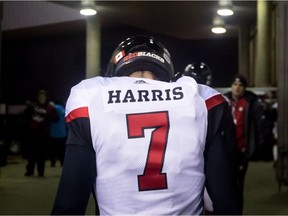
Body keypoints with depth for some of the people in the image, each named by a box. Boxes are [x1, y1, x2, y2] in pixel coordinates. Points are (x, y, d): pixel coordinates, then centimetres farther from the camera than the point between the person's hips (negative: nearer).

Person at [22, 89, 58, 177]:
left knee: (41, 153, -2)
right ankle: (30, 170, 18)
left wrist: (45, 115, -20)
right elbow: (25, 115, 7)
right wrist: (29, 108, -10)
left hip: (43, 133, -3)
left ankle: (41, 172, 5)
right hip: (32, 132, 3)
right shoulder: (33, 106, 12)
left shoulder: (50, 108, 2)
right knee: (31, 152, 8)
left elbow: (55, 118, -8)